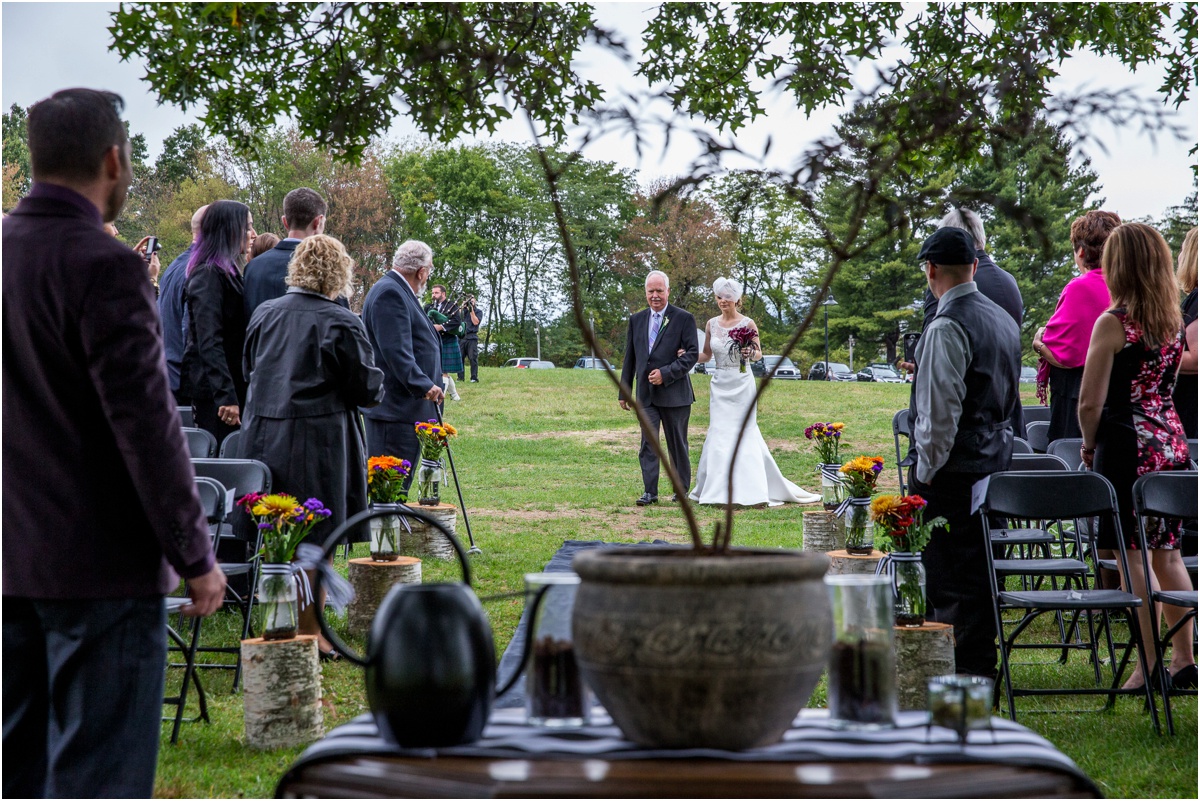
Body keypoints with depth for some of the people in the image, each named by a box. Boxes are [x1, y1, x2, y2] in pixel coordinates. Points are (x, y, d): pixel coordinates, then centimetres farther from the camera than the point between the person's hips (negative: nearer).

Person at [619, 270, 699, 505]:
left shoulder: (684, 319, -2)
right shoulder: (636, 320, 11)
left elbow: (693, 353, -8)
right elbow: (629, 358, 14)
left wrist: (666, 373, -17)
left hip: (674, 393, -3)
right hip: (645, 393, 3)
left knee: (677, 444, 8)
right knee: (648, 443, -4)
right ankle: (650, 492, -3)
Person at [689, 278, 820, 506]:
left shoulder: (747, 324, -4)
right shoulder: (711, 324, 8)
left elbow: (759, 354, -1)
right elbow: (706, 355, 13)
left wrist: (751, 353, -23)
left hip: (741, 384, -4)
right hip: (719, 385, 4)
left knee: (743, 433, -5)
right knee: (719, 434, 3)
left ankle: (748, 491, -1)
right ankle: (719, 489, 9)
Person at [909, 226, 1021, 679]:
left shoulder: (947, 327, -17)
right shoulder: (1004, 319, 11)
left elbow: (940, 411, -20)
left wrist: (925, 472, -13)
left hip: (954, 465, -9)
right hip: (997, 456, 9)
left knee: (950, 577, -4)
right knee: (980, 567, 16)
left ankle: (964, 671, -2)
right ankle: (983, 666, 23)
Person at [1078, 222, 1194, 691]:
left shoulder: (1113, 323, -13)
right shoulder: (1175, 321, 7)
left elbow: (1091, 401, -13)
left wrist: (1089, 445, 3)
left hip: (1127, 443, -7)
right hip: (1172, 442, 7)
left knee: (1134, 558, -2)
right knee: (1168, 554, 14)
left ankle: (1149, 668, -1)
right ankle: (1183, 658, 19)